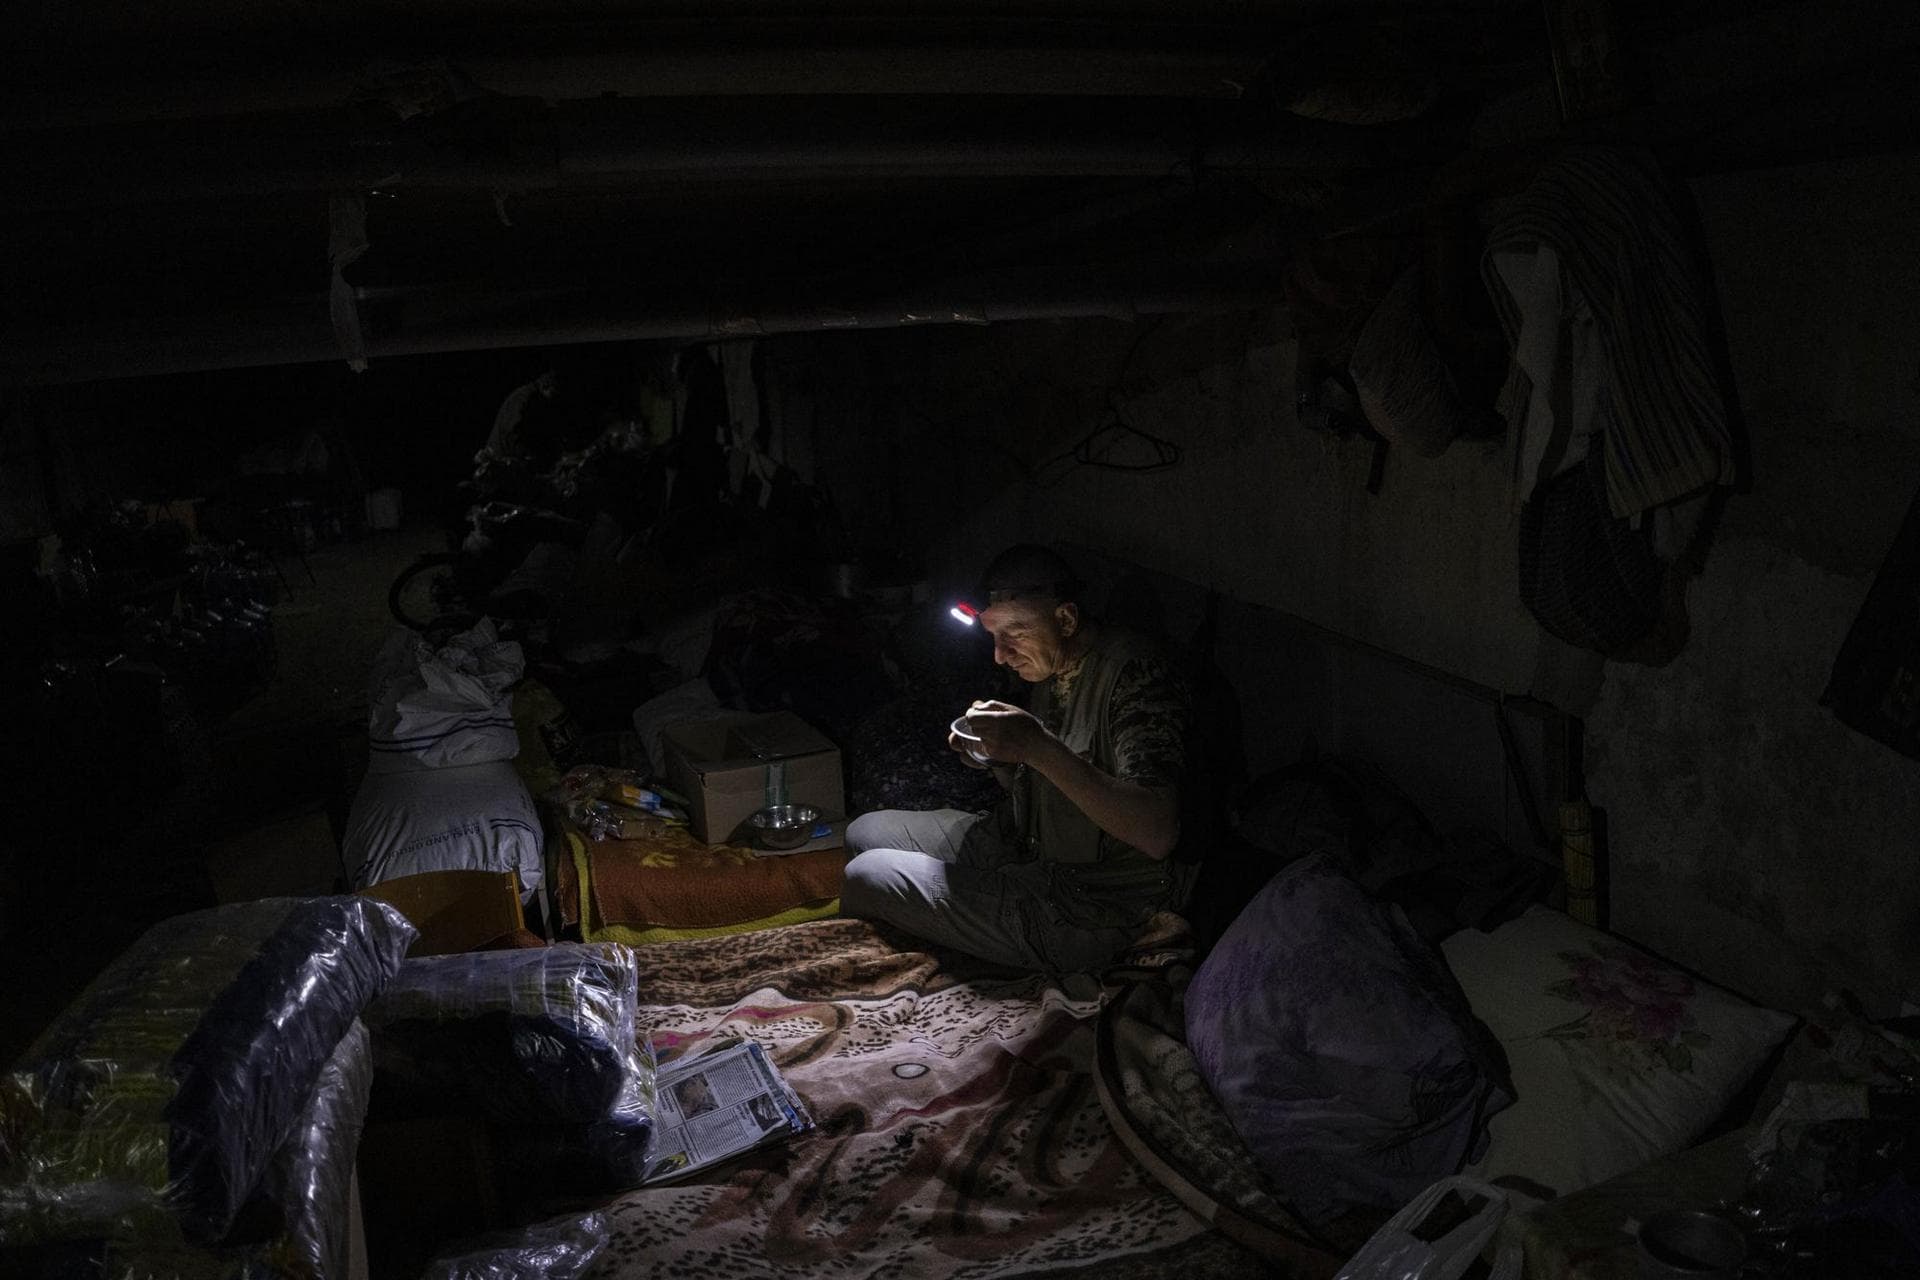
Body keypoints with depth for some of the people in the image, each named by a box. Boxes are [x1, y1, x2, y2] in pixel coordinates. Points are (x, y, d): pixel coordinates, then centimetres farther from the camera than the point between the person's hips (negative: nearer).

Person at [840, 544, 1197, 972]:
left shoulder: (1137, 674, -23)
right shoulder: (1049, 666, 5)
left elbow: (1158, 834, -34)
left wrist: (1039, 747, -36)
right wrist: (993, 755, -4)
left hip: (1085, 913, -9)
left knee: (865, 878, -11)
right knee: (865, 832, 14)